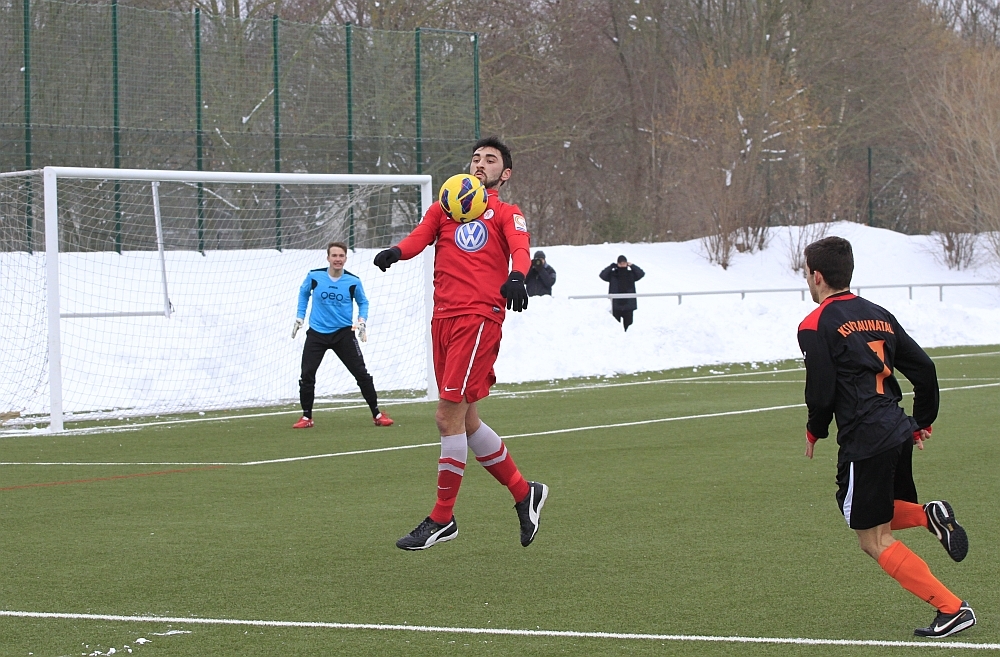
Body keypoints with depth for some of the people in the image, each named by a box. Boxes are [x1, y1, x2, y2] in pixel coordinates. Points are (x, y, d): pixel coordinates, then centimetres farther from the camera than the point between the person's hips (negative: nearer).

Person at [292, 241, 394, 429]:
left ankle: (377, 415, 9)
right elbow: (303, 293, 15)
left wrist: (362, 320, -5)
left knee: (361, 374, -2)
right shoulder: (314, 276, -6)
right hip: (317, 333, 1)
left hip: (343, 333, -1)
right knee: (307, 375, -5)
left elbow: (363, 302, 11)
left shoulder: (353, 281, -7)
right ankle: (306, 417, 10)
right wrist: (300, 317, 11)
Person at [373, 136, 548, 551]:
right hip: (443, 318, 5)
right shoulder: (443, 208, 20)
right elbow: (420, 237, 1)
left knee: (449, 417, -10)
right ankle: (524, 493, 27)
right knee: (466, 421, 10)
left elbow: (520, 249, -9)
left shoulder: (506, 214, 10)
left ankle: (442, 518, -1)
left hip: (479, 318, -5)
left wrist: (516, 276, -32)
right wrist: (396, 252, -22)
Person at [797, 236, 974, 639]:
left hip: (864, 442, -8)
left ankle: (952, 609, -5)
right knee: (879, 519, 28)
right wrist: (922, 423, 24)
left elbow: (821, 393, -11)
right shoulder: (878, 315, 15)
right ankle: (929, 516, -2)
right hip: (897, 433, 8)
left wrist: (813, 434, 8)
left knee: (874, 541, 1)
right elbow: (924, 369, 13)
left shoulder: (816, 325, -6)